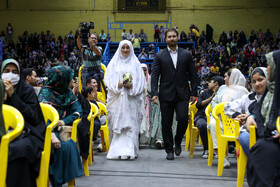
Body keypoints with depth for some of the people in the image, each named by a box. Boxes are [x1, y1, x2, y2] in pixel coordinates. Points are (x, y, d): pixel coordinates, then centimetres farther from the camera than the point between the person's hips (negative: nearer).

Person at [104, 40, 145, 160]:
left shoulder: (135, 63, 11)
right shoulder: (114, 63, 11)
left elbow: (141, 80, 5)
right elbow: (109, 78, 3)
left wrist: (132, 86, -12)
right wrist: (117, 85, -14)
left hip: (131, 99, 0)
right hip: (117, 99, 0)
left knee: (131, 124, -4)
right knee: (117, 123, -2)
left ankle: (130, 151, -4)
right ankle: (118, 150, 4)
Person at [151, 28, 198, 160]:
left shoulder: (186, 55, 8)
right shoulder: (160, 56, 5)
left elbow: (193, 74, 9)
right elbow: (154, 75, 0)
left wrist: (193, 92, 3)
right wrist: (154, 93, -11)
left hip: (182, 94, 0)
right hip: (166, 94, 0)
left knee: (183, 119, -12)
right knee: (166, 123, 3)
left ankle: (178, 142, 16)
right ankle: (169, 150, 16)